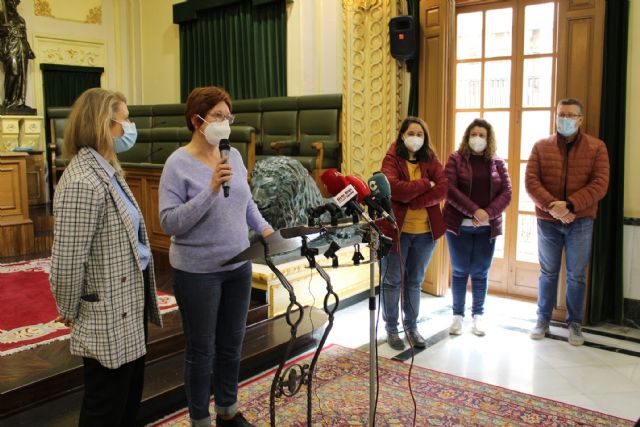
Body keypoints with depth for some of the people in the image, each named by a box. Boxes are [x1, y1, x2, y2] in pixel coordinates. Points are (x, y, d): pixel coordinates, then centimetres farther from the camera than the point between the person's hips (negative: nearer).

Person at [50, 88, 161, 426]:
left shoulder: (107, 171, 8)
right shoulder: (82, 183, -25)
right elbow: (66, 263, -24)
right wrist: (69, 313, -8)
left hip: (130, 306, 9)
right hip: (108, 319, -9)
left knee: (130, 397, 24)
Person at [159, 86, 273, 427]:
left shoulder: (233, 155, 3)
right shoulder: (178, 163, -14)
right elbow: (169, 222, -21)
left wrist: (262, 227, 0)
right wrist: (211, 190, -28)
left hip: (238, 266, 6)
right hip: (198, 272, -6)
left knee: (232, 343, 18)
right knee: (202, 350, 9)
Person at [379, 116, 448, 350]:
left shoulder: (431, 160, 5)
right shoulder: (392, 159, -5)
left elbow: (443, 188, -10)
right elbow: (393, 188, -23)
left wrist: (410, 200, -18)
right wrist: (425, 184, -15)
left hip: (425, 231, 4)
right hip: (396, 229, -3)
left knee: (415, 281, 16)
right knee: (392, 281, 8)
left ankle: (412, 327, 30)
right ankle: (391, 329, 22)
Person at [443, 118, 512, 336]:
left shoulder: (497, 163, 8)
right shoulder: (456, 159, 0)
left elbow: (506, 193, 1)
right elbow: (449, 189, -11)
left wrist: (488, 213, -15)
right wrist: (474, 210, -19)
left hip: (487, 227, 2)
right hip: (459, 225, -2)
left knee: (480, 273, 9)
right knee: (460, 271, 7)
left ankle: (478, 315, 22)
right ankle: (458, 315, 18)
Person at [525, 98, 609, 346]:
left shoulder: (596, 147, 1)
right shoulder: (541, 147, 4)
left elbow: (600, 184, -10)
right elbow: (531, 181, -6)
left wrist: (569, 205, -21)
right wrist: (551, 206, -20)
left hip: (580, 221, -1)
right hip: (547, 221, 1)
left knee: (576, 276, 7)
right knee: (548, 273, 10)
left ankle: (575, 324, 20)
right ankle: (543, 320, 22)